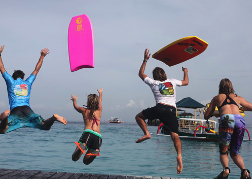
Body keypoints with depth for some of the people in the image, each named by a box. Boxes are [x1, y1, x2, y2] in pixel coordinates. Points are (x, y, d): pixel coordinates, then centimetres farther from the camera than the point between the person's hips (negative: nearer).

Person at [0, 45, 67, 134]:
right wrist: (42, 56, 40)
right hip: (27, 109, 2)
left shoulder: (11, 82, 17)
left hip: (15, 110, -2)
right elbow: (36, 70, 33)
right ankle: (54, 117, -31)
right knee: (46, 126, -1)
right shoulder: (27, 83, 22)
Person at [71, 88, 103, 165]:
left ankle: (82, 147, -41)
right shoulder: (99, 111, 23)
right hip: (98, 136, 3)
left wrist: (74, 100, 61)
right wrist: (100, 93, 65)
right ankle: (96, 151, -24)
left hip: (88, 133, -3)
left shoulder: (84, 111, 18)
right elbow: (100, 102, 45)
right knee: (86, 161, 8)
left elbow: (76, 106, 40)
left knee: (74, 158, -8)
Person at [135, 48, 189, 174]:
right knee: (175, 135, 0)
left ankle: (146, 133, -3)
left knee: (139, 116, 18)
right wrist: (185, 72, 53)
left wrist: (145, 60, 34)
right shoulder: (172, 82, 20)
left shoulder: (153, 82, 16)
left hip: (160, 108, -2)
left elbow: (141, 74, 31)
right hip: (172, 110, 2)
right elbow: (186, 82, 36)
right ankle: (179, 156, -22)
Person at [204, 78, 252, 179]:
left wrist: (216, 111, 47)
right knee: (234, 153, 17)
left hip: (227, 120, -3)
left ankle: (226, 169, -21)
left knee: (223, 152, 9)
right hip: (240, 120, 3)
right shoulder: (237, 98, 29)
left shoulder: (217, 98, 23)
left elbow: (206, 116, 27)